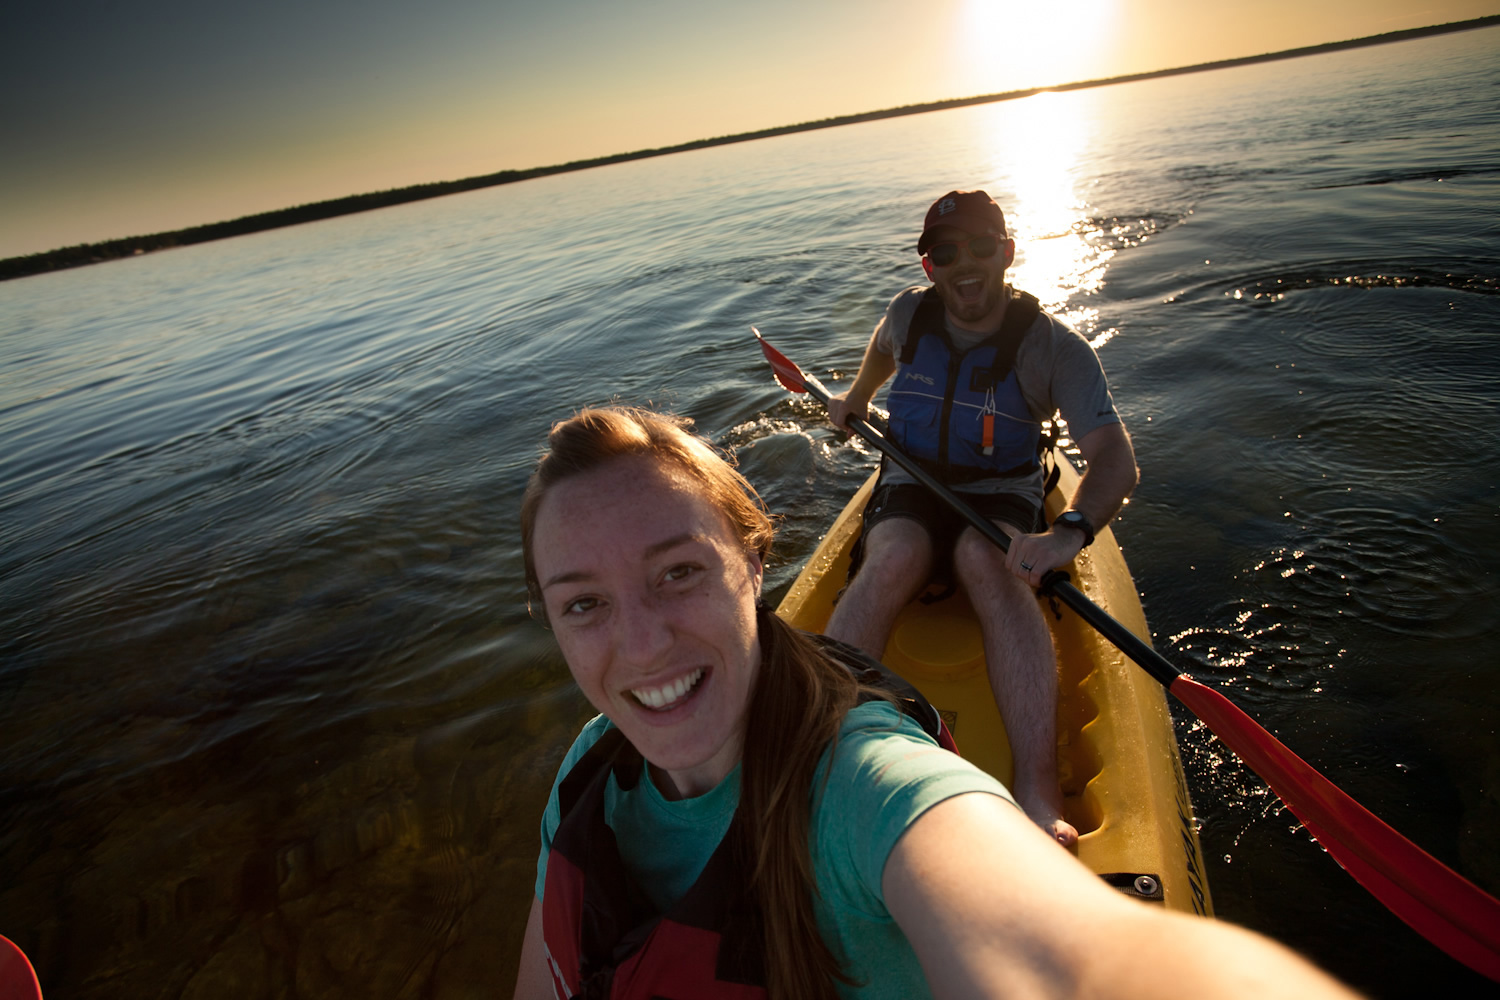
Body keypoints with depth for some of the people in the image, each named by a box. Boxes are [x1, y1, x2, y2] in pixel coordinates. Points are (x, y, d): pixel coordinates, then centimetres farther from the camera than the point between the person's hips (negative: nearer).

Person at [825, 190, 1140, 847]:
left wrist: (1072, 529, -43)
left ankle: (1038, 793, -49)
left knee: (987, 560, -39)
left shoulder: (1053, 347, -12)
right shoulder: (908, 313, -1)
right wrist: (856, 397, 36)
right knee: (892, 558, -35)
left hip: (1003, 496, -2)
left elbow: (1115, 458, -24)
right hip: (910, 488, 2)